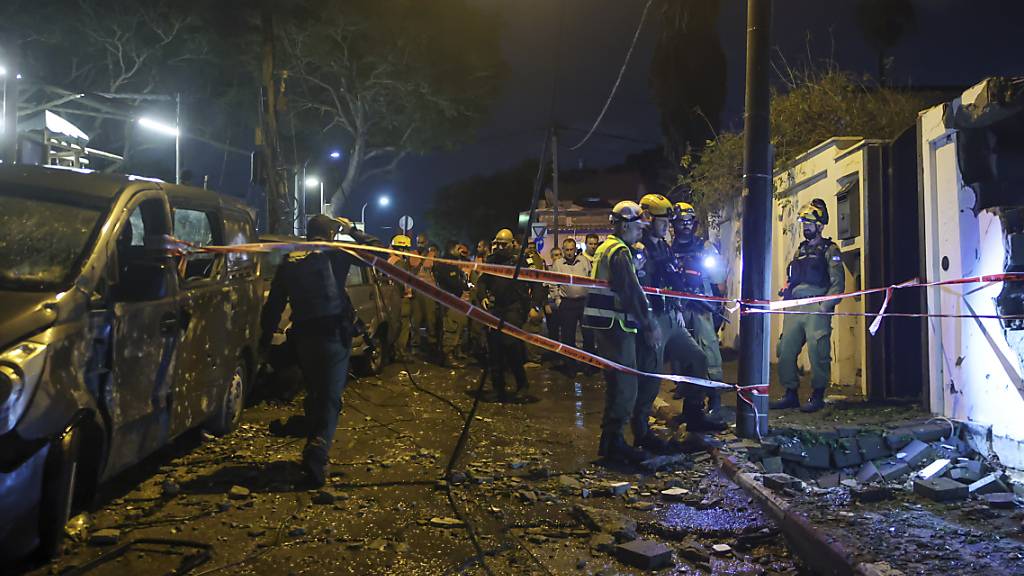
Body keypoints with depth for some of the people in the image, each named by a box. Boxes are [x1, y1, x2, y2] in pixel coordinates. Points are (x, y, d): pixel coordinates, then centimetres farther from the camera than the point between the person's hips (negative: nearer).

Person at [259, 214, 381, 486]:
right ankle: (317, 450, -20)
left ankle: (315, 449, 28)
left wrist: (265, 339, 20)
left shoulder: (289, 263, 11)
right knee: (331, 398, -4)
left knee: (314, 395, 19)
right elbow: (378, 250, 1)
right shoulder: (335, 254, -2)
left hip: (303, 337, 5)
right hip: (334, 334, -5)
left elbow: (273, 306, 12)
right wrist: (352, 231, 13)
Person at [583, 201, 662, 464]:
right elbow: (633, 292, -18)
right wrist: (651, 325, -12)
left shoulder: (604, 247, 19)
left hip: (605, 324, 10)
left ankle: (611, 440, 23)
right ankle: (613, 442, 1)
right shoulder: (620, 252, -13)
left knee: (617, 384, 16)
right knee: (625, 386, -5)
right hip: (617, 325, -10)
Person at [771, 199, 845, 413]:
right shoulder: (800, 251, 23)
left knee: (818, 353, -6)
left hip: (816, 309, -6)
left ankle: (817, 396, 5)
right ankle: (790, 395, 12)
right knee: (785, 351, 3)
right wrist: (786, 289, 11)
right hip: (794, 310, 7)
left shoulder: (829, 250, 3)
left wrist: (825, 306, -15)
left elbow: (838, 283, -5)